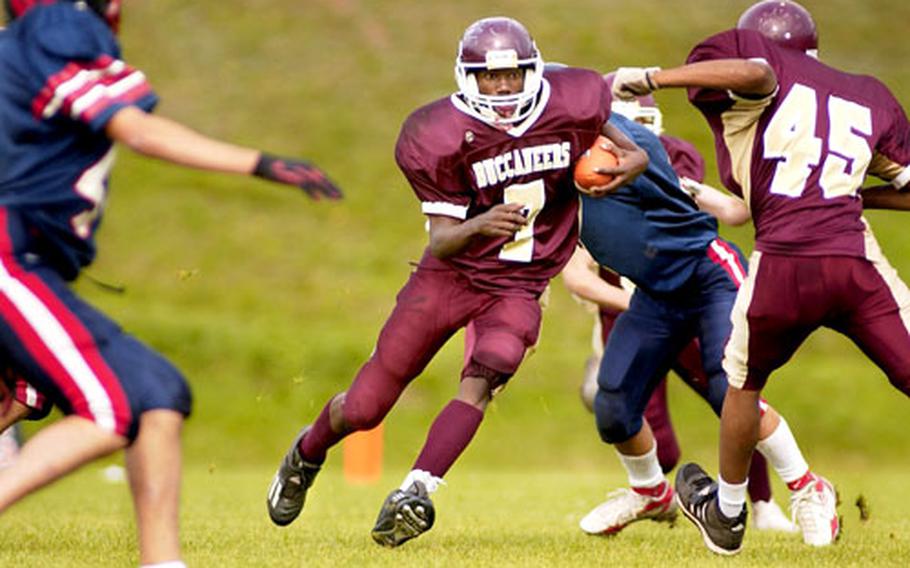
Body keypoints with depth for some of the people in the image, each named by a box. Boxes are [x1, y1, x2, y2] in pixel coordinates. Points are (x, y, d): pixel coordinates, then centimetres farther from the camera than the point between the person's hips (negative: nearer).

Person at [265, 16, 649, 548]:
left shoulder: (569, 107, -13)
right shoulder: (443, 138, -19)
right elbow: (441, 241, -19)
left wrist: (632, 155, -5)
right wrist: (478, 227, -41)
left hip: (517, 288, 1)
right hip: (451, 275, -1)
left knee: (483, 379, -29)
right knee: (365, 408, 6)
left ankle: (415, 494, -30)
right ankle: (307, 455, 38)